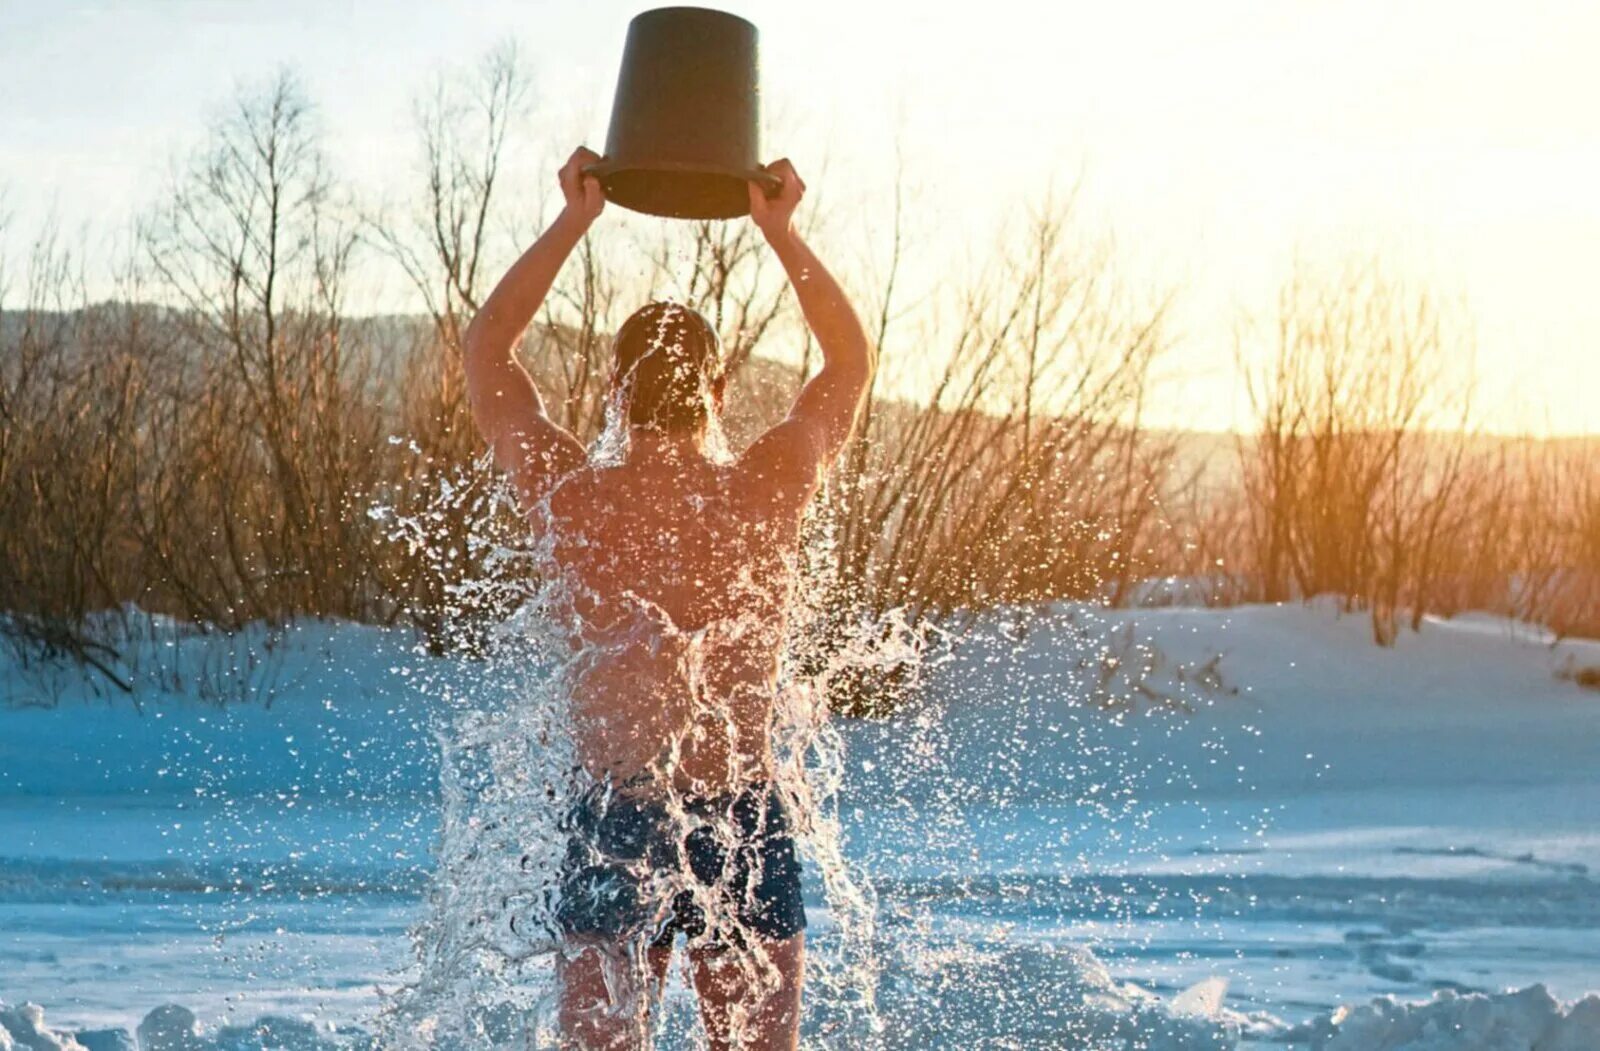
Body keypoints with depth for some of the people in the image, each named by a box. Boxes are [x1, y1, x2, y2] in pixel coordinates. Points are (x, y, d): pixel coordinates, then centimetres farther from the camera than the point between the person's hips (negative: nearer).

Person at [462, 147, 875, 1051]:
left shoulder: (573, 499, -6)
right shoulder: (770, 493, -5)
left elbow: (488, 349, 12)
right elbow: (854, 361, 15)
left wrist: (574, 222, 14)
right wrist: (783, 232, 16)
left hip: (615, 828, -1)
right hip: (749, 823, 1)